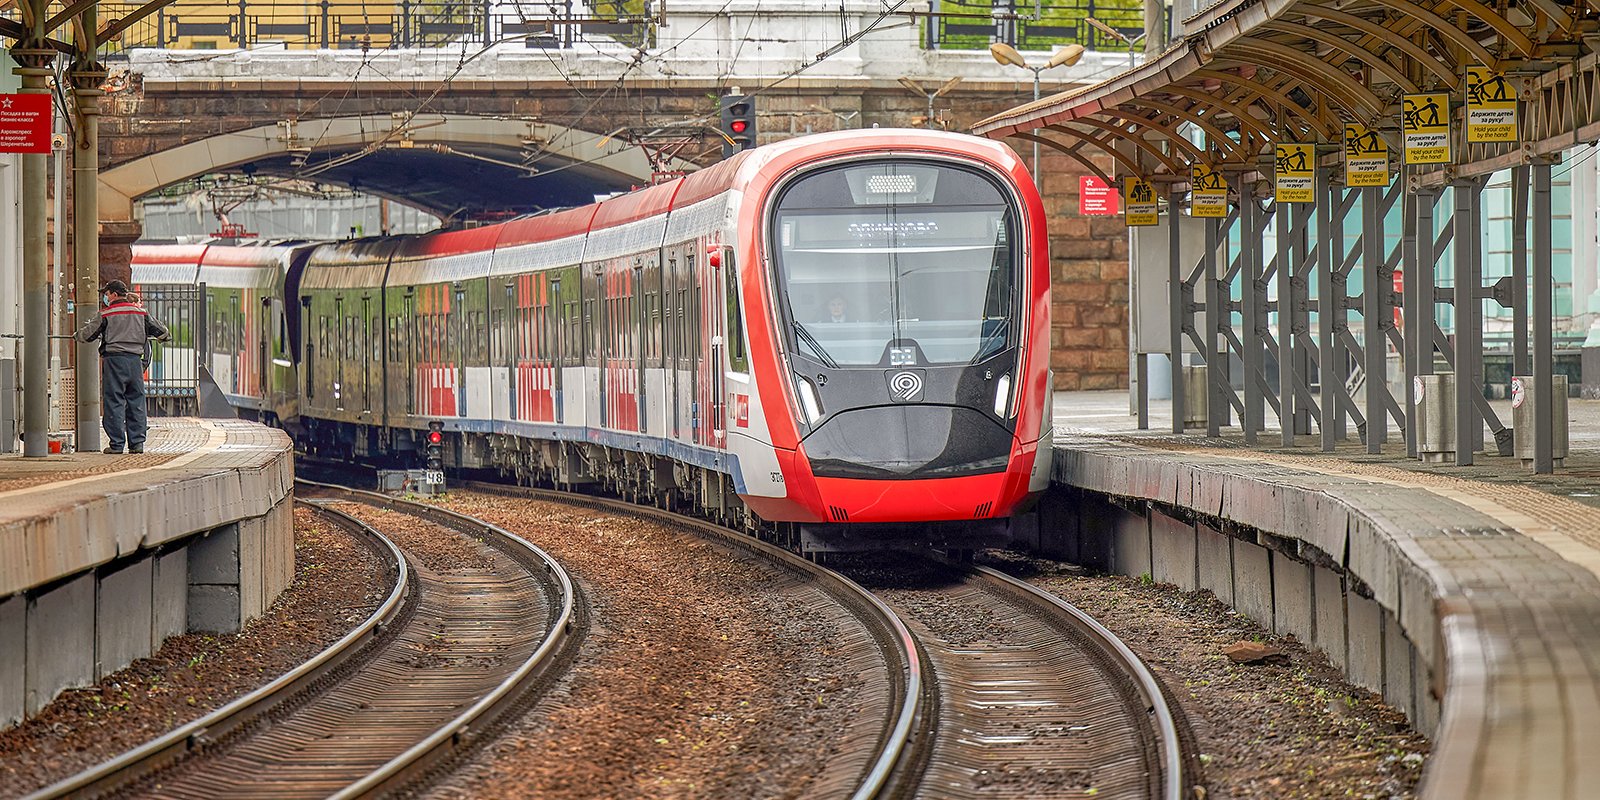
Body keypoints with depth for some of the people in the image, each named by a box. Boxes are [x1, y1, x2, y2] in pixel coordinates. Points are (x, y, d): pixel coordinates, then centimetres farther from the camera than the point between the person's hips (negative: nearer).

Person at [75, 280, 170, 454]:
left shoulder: (106, 314, -3)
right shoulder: (140, 313, 10)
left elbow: (87, 335, 1)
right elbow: (161, 331, 17)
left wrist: (78, 335, 24)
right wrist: (163, 335, 41)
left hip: (114, 359, -4)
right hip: (136, 360, 4)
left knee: (114, 403, -1)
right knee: (136, 402, 8)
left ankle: (116, 444, -3)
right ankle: (137, 442, 7)